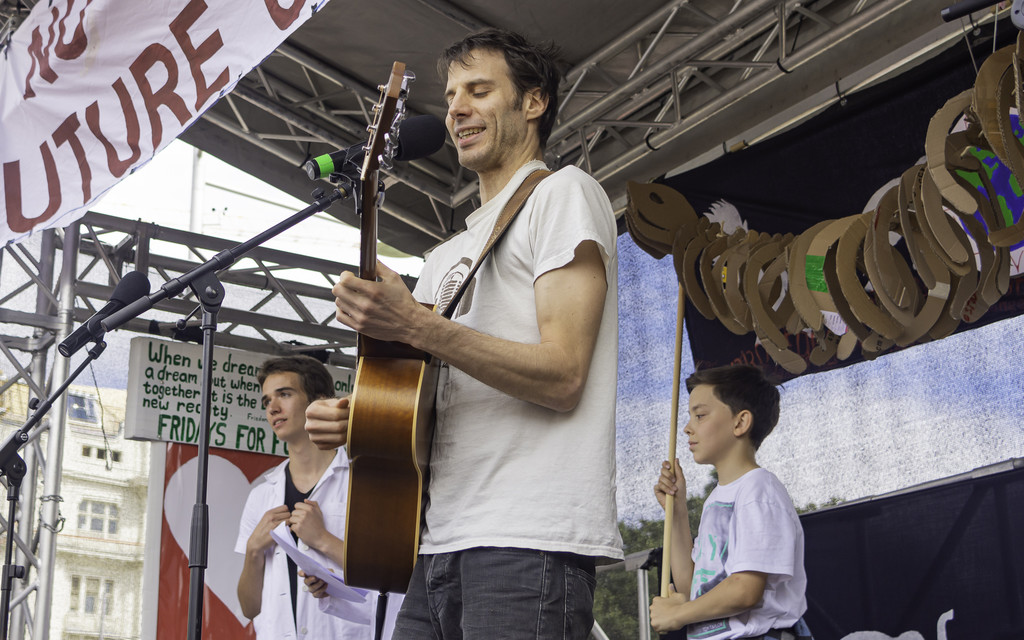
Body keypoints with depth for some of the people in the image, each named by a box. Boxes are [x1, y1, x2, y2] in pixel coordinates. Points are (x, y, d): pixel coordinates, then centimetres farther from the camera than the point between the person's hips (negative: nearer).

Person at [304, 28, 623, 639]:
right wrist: (355, 418, 4)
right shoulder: (448, 255, 27)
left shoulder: (562, 192, 2)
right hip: (441, 544, 8)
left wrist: (415, 325, -17)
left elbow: (562, 376, -11)